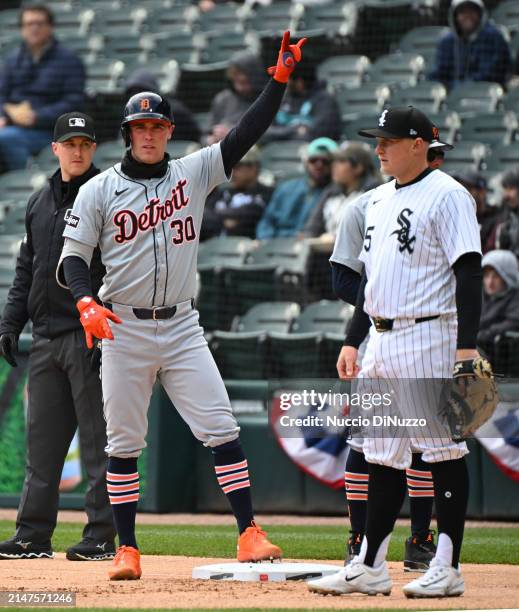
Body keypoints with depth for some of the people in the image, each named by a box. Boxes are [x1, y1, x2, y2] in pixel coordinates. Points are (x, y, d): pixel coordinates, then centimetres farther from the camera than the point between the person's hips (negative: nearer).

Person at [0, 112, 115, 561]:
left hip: (90, 337, -7)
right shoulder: (40, 203, 17)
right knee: (42, 440, 8)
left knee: (98, 440, -4)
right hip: (46, 337, 7)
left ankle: (102, 537, -1)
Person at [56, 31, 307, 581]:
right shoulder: (98, 191, 1)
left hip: (181, 329, 1)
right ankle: (127, 549, 9)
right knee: (124, 441, 2)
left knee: (220, 429, -7)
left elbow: (244, 136, -2)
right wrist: (86, 303, -21)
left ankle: (249, 534, -7)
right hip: (123, 329, -1)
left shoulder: (193, 174, 6)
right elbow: (72, 258, -2)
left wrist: (279, 80, -13)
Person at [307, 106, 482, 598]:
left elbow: (469, 274, -14)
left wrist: (467, 345, -21)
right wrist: (353, 341, 18)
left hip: (430, 338, -9)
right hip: (381, 342, 9)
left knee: (443, 450, -5)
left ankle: (448, 568, -2)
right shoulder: (379, 200, 17)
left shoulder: (447, 196, -8)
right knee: (382, 453, 9)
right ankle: (369, 567, 12)